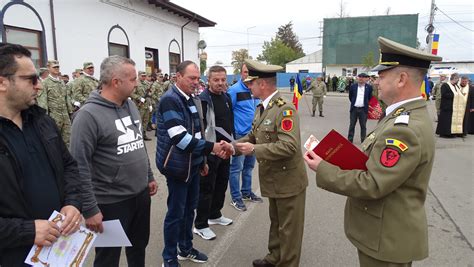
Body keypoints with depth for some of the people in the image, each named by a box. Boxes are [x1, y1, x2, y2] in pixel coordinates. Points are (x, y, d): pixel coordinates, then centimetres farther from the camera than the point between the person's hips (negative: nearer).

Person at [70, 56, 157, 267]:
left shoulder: (131, 105, 5)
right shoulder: (88, 115, -19)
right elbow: (79, 166, -20)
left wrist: (149, 177, 16)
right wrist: (89, 209, -19)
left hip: (141, 194, 7)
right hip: (111, 202, -6)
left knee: (139, 247, 24)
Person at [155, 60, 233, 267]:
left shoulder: (190, 100, 10)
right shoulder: (170, 100, -18)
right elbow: (180, 138, -27)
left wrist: (202, 160, 18)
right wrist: (212, 147, -27)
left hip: (193, 164, 8)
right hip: (177, 166, -8)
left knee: (189, 209, 18)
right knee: (176, 213, 4)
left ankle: (185, 249, 36)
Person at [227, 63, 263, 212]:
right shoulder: (234, 90, -12)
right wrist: (232, 132, -13)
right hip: (239, 134, -7)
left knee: (249, 165, 18)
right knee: (237, 167, 0)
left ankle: (246, 192, 34)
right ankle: (236, 198, 14)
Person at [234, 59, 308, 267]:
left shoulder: (285, 109, -23)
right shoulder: (261, 108, 7)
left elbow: (290, 146, -32)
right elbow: (253, 136, 12)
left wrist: (254, 149, -28)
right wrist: (234, 146, -5)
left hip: (288, 180, -9)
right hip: (273, 179, 9)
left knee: (288, 228, 9)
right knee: (275, 223, 25)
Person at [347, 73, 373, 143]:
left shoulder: (369, 87, -2)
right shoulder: (353, 86, 1)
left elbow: (370, 98, 7)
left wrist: (366, 104, 9)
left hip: (363, 109, -1)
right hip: (354, 108, 1)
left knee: (363, 126, 6)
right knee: (352, 125, 8)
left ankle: (363, 140, 15)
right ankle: (350, 140, 15)